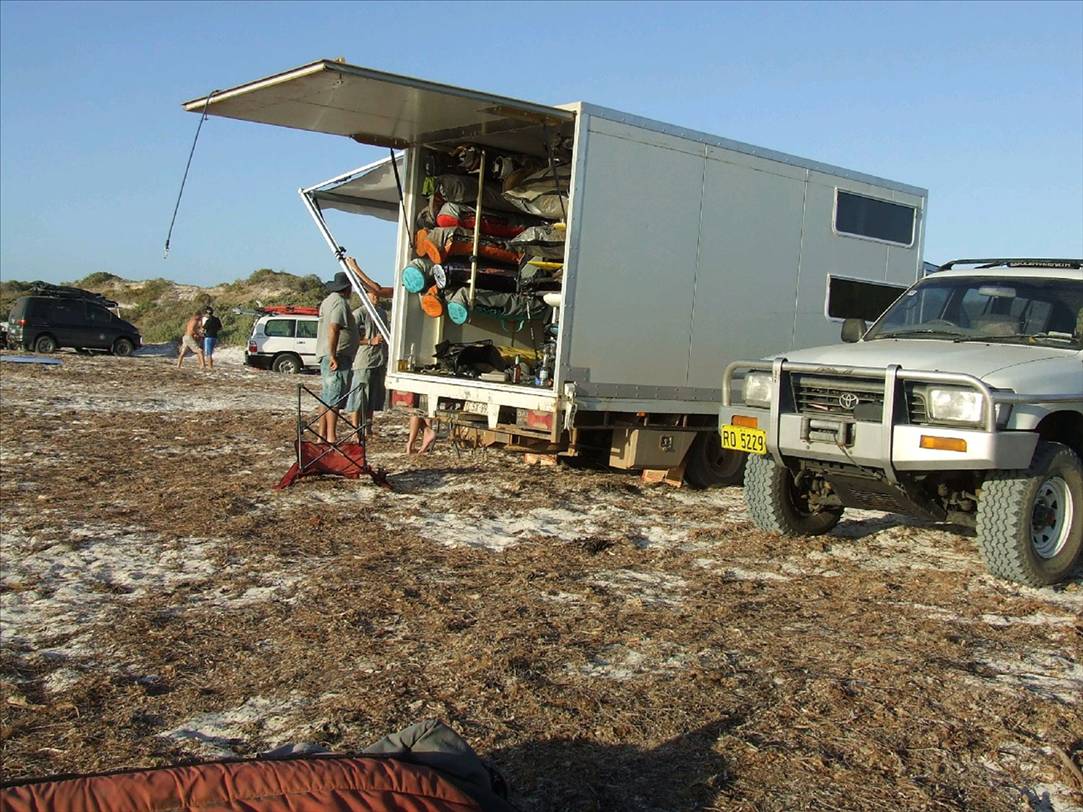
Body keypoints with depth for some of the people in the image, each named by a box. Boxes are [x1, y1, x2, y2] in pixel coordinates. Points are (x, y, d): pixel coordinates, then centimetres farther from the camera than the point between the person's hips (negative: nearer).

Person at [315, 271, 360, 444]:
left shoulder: (328, 301, 20)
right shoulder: (340, 302, -12)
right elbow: (333, 329, -24)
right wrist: (333, 356, -25)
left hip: (326, 357, 10)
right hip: (338, 357, -10)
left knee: (327, 399, 12)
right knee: (335, 400, -10)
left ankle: (322, 435, 15)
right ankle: (331, 437, -11)